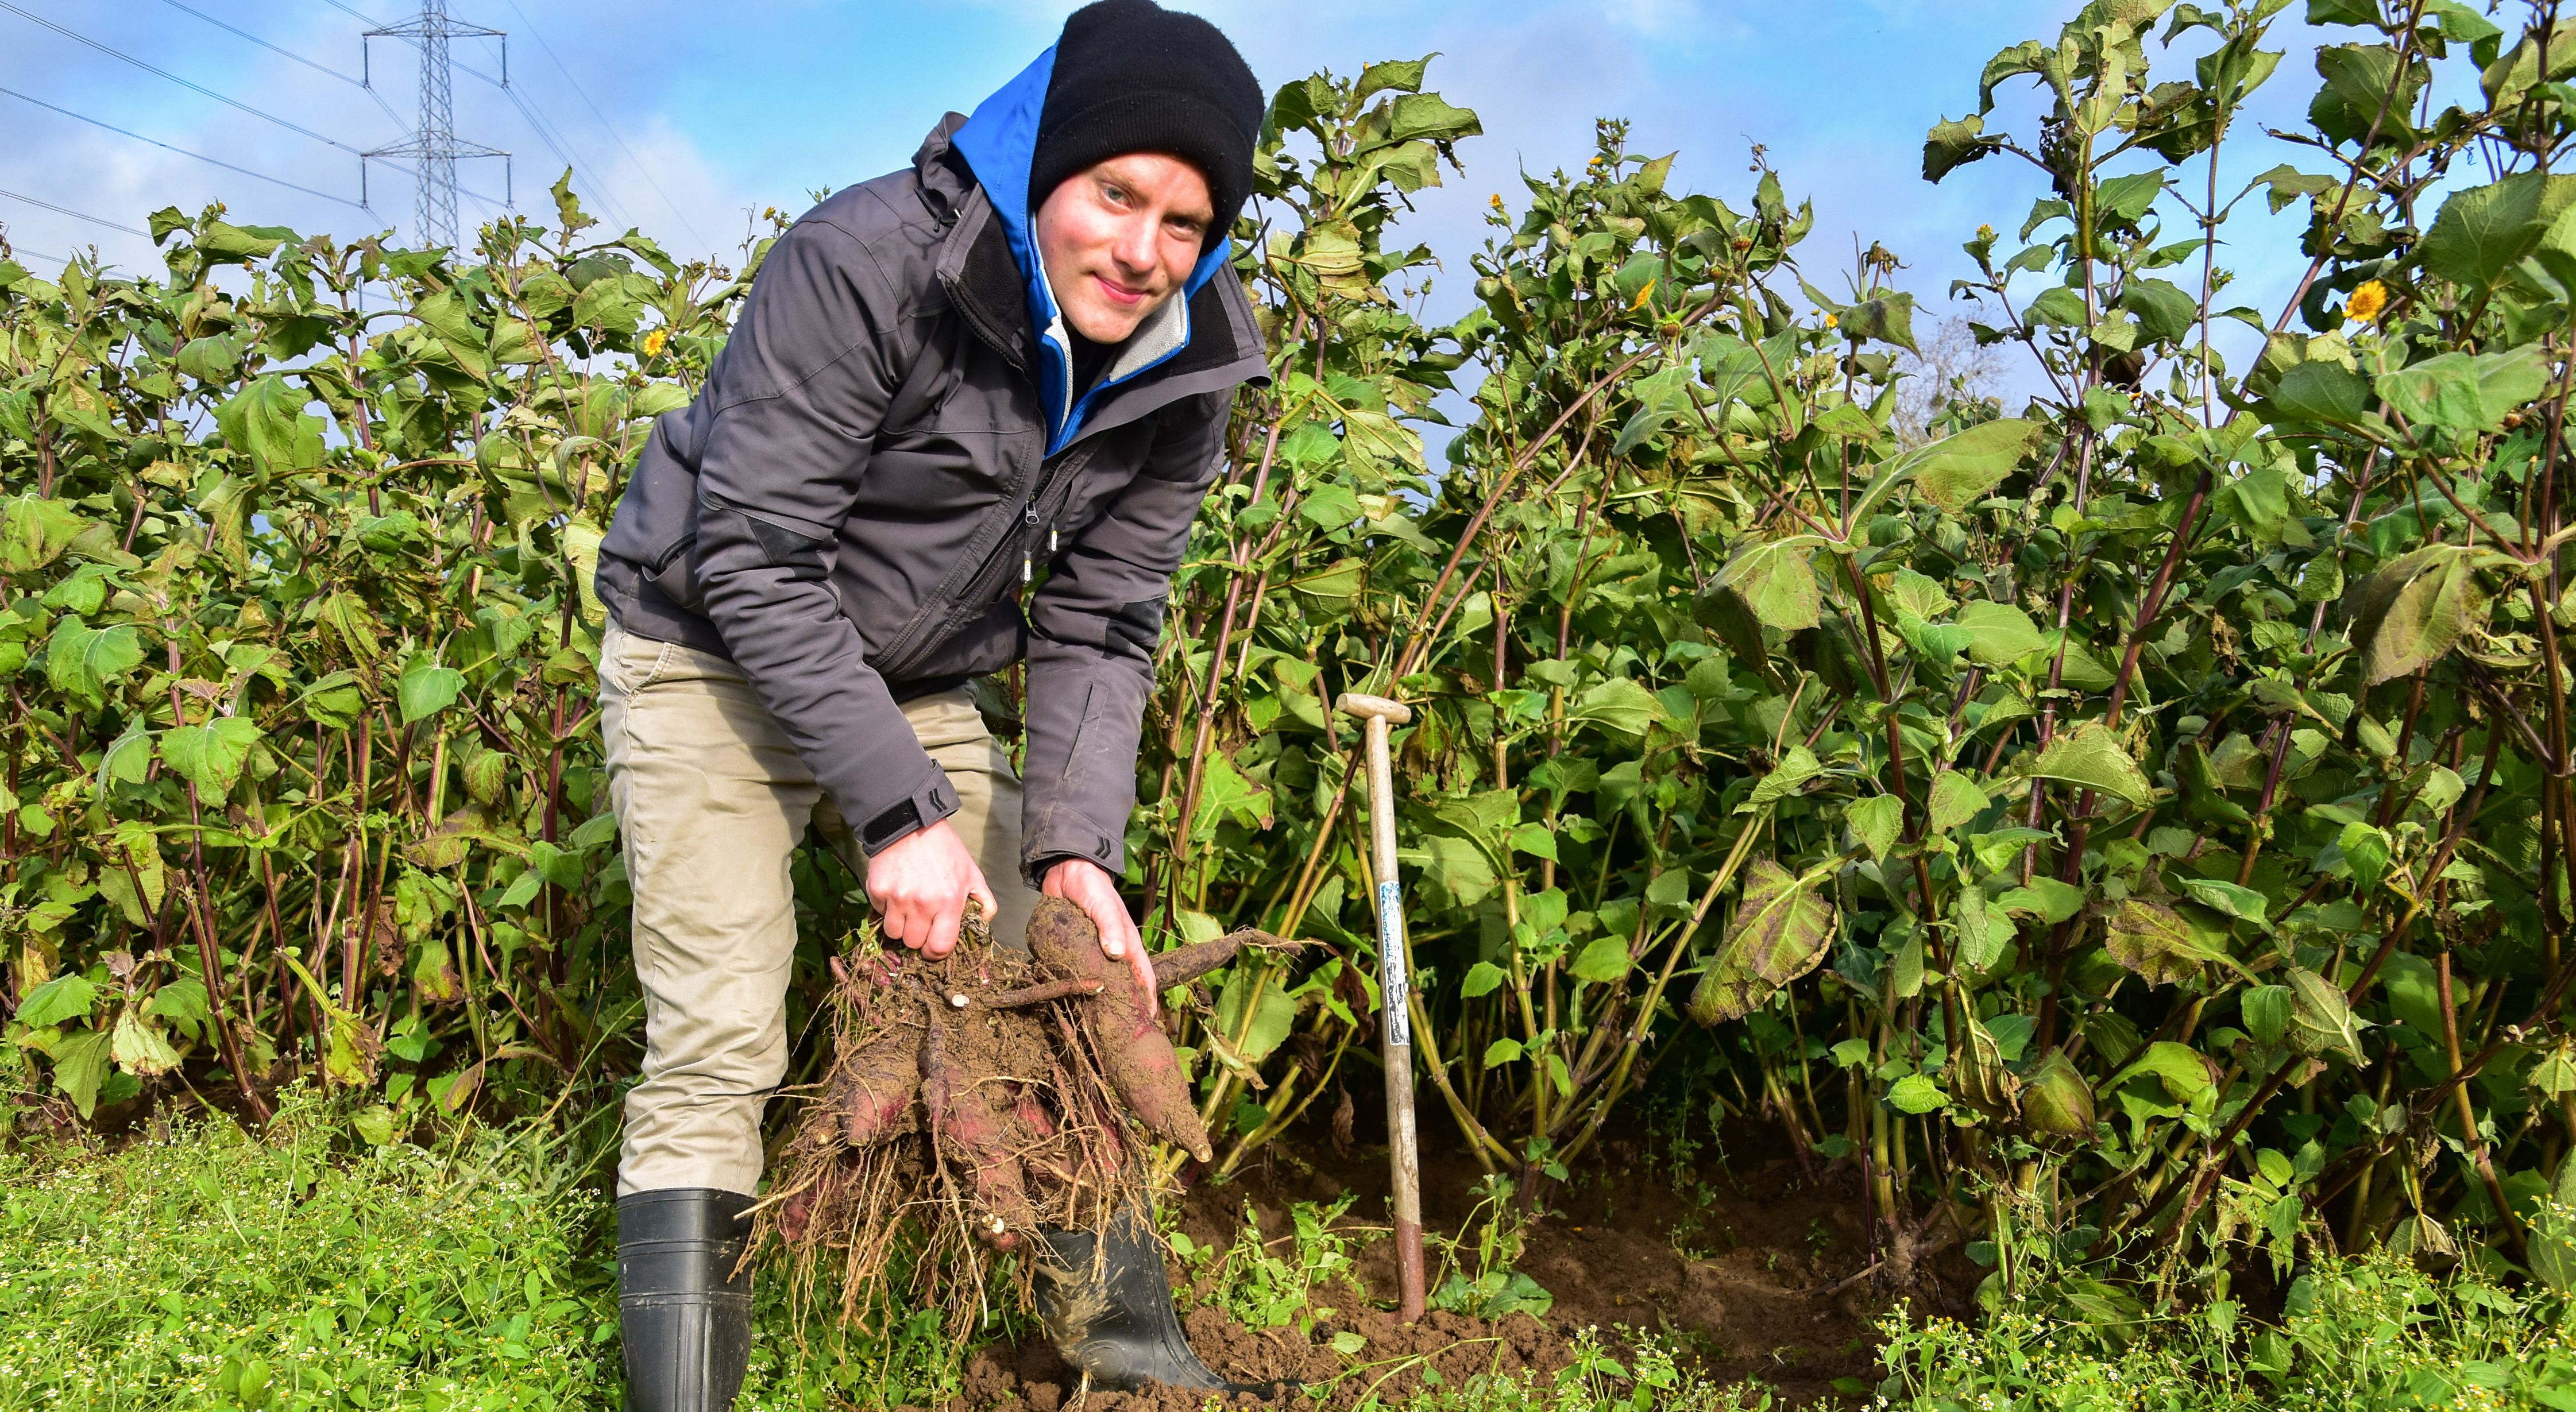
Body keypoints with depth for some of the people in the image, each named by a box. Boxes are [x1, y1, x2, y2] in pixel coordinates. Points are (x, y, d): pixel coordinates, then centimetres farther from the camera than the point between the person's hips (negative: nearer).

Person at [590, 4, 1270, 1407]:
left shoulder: (1183, 365, -9)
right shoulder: (865, 261, -27)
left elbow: (1097, 625, -5)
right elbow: (755, 558, -27)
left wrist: (1075, 843, -19)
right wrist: (896, 809, -30)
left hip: (918, 689, 5)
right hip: (716, 661, -5)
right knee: (715, 1054, -12)